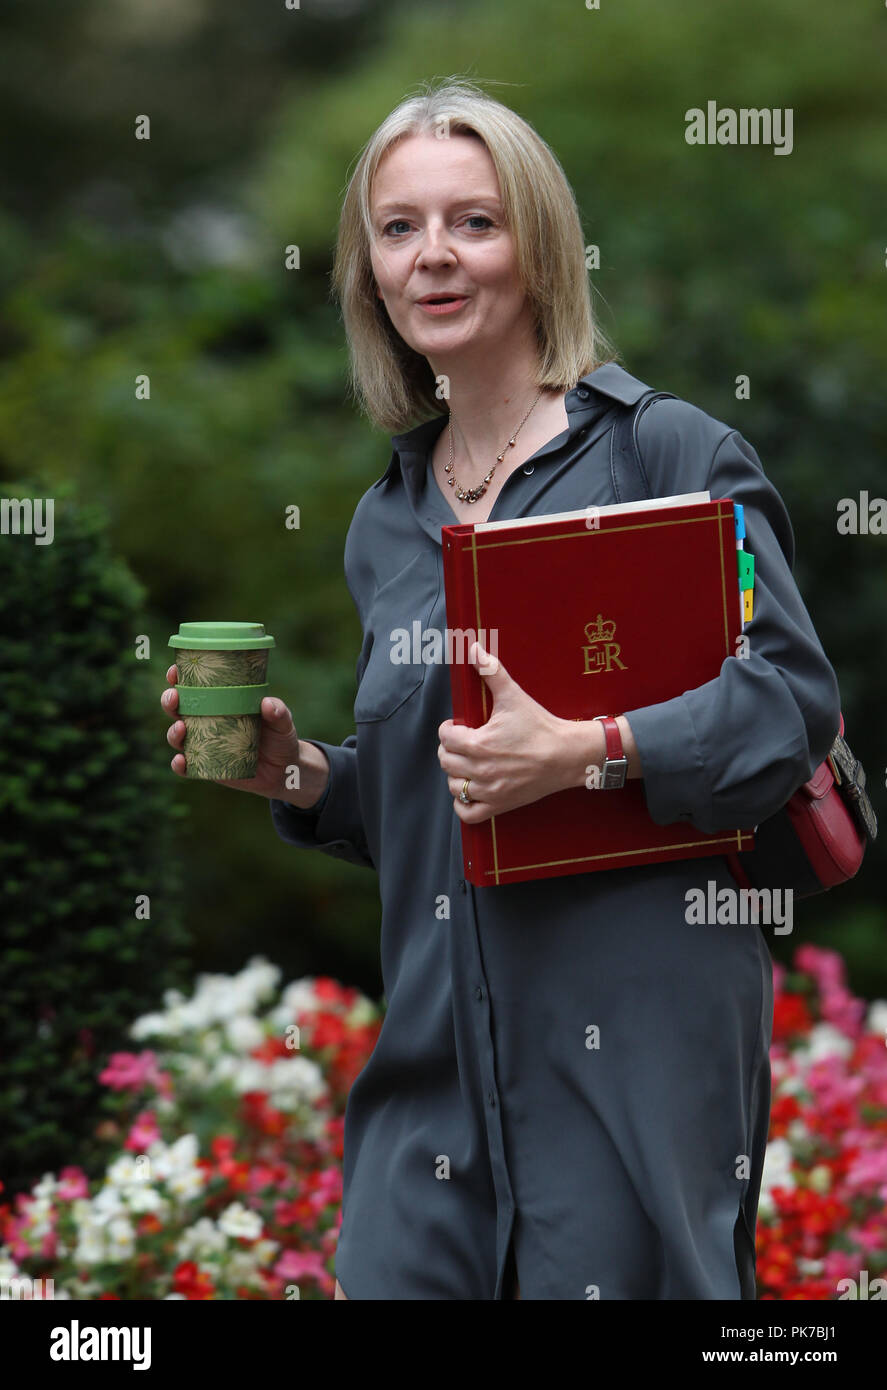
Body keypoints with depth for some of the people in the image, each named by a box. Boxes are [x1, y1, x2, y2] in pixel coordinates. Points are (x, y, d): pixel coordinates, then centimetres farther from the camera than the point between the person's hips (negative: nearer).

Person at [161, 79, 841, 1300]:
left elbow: (794, 699, -11)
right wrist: (300, 776, 6)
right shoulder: (386, 524, 17)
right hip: (438, 1056, 6)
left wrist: (585, 752, -21)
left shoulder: (669, 452, -2)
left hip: (636, 1045, -5)